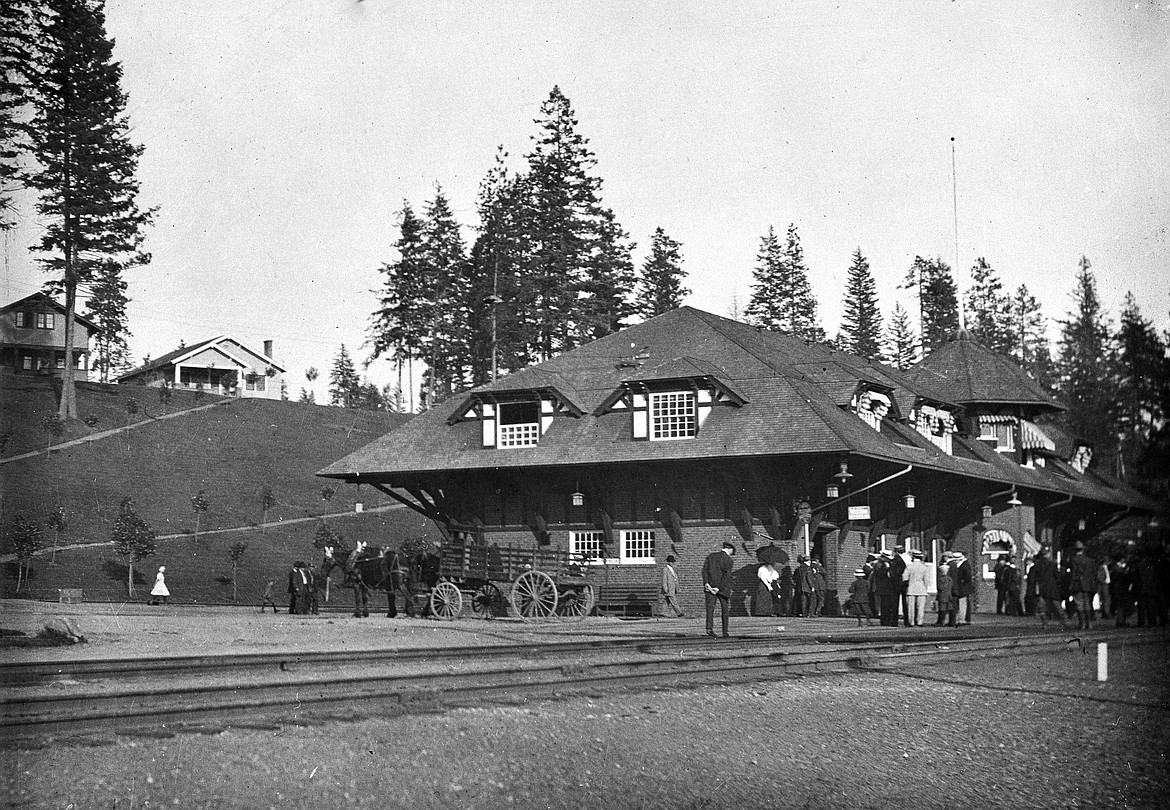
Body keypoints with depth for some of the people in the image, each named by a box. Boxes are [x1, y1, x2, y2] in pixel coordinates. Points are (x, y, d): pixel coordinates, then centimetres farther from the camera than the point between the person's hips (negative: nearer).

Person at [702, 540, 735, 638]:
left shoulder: (711, 556, 10)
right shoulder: (728, 559, -2)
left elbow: (704, 570, -1)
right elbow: (727, 575, -13)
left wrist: (706, 584, -9)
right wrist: (719, 588, -15)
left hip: (710, 586, 2)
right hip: (723, 588, -2)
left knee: (710, 608, -4)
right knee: (725, 609, 12)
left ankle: (709, 627, -24)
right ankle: (725, 632, 13)